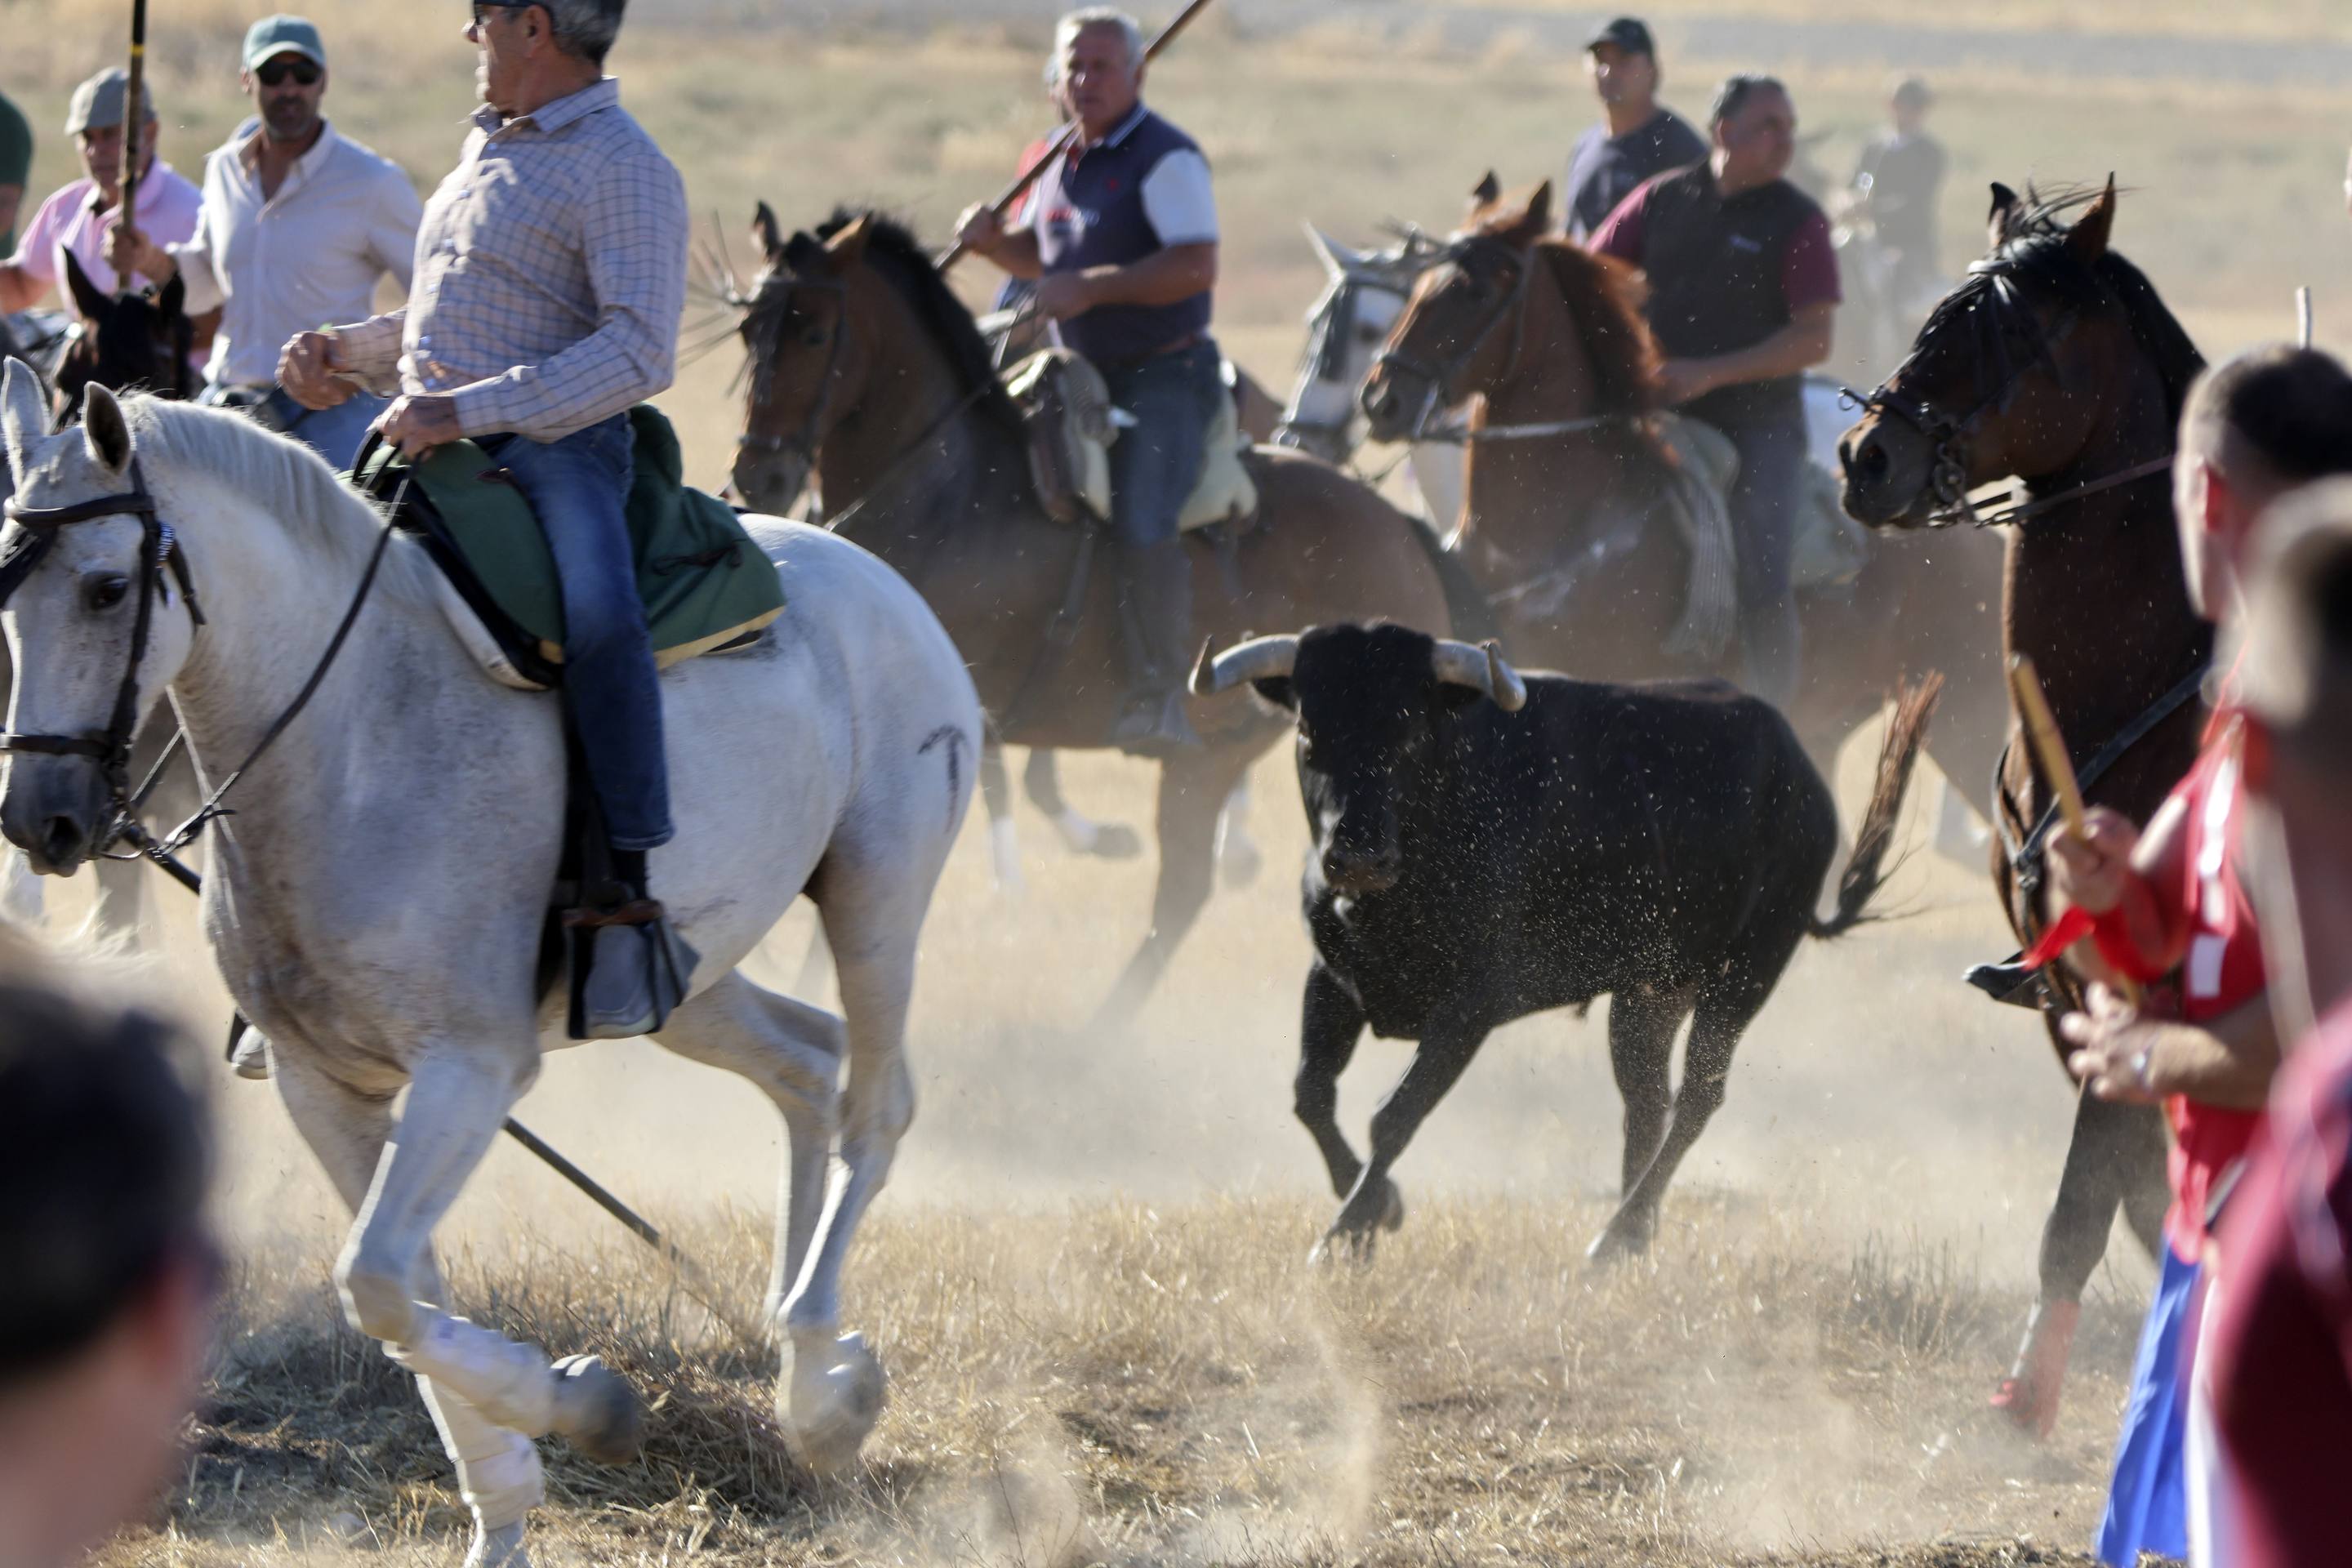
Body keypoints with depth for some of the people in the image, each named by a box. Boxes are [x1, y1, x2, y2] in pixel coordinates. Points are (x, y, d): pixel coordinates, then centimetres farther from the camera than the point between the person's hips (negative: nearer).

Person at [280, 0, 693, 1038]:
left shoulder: (625, 169, -6)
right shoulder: (490, 149, 22)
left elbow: (639, 351, -17)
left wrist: (469, 410, -24)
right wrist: (344, 350, 15)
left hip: (554, 451, -9)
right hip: (433, 445, 9)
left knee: (596, 620, -35)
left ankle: (634, 897, -35)